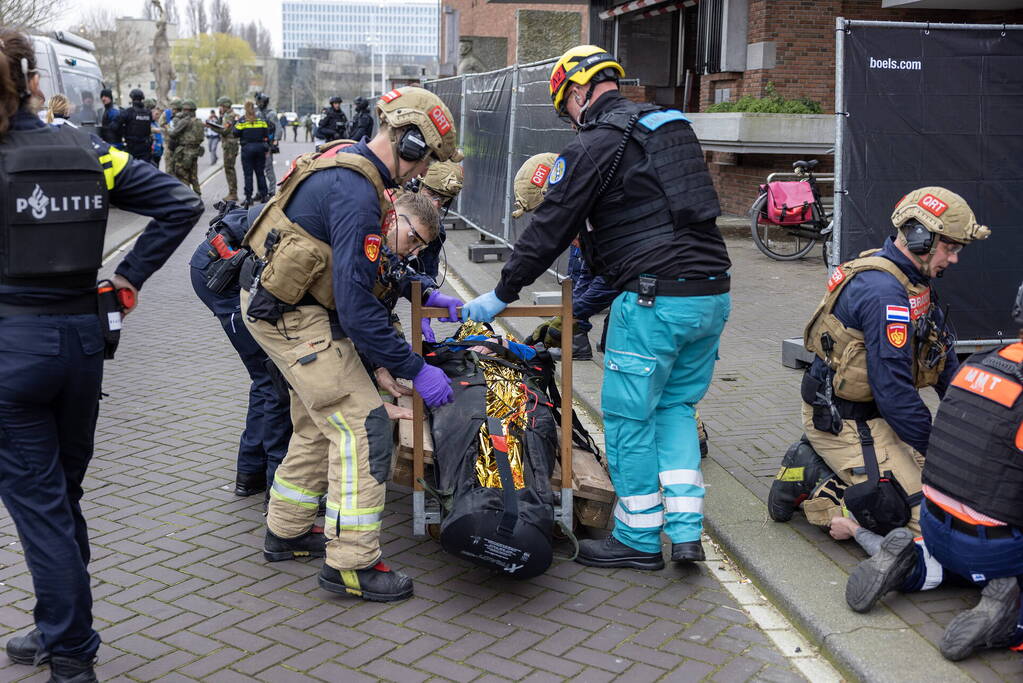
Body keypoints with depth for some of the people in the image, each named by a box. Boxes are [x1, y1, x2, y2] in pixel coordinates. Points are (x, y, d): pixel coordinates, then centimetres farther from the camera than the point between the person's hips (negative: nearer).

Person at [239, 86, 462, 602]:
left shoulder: (348, 164, 6)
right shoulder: (357, 196, -26)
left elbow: (371, 264, 20)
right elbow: (357, 305, -30)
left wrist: (426, 295, 19)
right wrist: (414, 369, -24)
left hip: (279, 305, 11)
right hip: (292, 316, -11)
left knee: (319, 423, 22)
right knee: (363, 426, -8)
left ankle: (287, 531, 35)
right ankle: (350, 563, -1)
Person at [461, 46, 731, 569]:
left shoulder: (593, 146, -6)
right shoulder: (669, 125, 19)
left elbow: (549, 230, -5)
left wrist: (502, 295, 7)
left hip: (655, 300, -8)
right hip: (713, 293, 8)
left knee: (629, 417, 5)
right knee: (675, 406, 19)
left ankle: (639, 539, 16)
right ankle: (686, 530, 14)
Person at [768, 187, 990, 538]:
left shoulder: (914, 283, 9)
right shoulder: (884, 292, -25)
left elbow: (947, 362, 15)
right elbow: (893, 390, -26)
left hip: (872, 413, 10)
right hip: (844, 424, -10)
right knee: (922, 513, -13)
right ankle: (813, 485, -5)